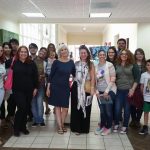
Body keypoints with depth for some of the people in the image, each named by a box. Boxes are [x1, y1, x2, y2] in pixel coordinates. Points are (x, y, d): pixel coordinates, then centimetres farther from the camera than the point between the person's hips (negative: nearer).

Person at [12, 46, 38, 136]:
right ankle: (16, 128, 8)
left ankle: (23, 126, 24)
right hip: (18, 90, -2)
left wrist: (35, 88, 1)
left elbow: (35, 76, 5)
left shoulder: (31, 63, 4)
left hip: (29, 90, 3)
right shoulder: (14, 63, 0)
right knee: (21, 108, -10)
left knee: (26, 109, 8)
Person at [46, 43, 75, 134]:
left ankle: (62, 124, 23)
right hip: (55, 86, -2)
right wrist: (48, 88, -6)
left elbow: (74, 74, 12)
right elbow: (51, 75, -3)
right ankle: (60, 127, 14)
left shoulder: (71, 62, 3)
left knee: (65, 108, 1)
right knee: (57, 107, 5)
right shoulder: (56, 62, -6)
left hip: (66, 87, 2)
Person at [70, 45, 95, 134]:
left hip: (87, 89, -2)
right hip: (76, 88, 2)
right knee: (76, 108, 3)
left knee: (85, 108, 5)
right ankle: (76, 128, 14)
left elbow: (93, 77, -2)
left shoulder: (90, 64, 3)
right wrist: (70, 85, 2)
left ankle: (84, 128, 19)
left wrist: (92, 88, -11)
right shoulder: (76, 64, 9)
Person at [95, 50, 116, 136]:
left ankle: (108, 128, 15)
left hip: (109, 91, -4)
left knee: (108, 111, -1)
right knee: (102, 111, 11)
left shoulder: (109, 65, -7)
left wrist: (107, 91, -15)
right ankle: (102, 126, 26)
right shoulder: (96, 67, 6)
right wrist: (96, 91, 0)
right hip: (100, 92, 4)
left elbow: (113, 79, -11)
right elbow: (95, 80, 10)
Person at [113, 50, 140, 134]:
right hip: (119, 90, 2)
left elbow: (137, 78, -6)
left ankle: (125, 126, 20)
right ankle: (116, 124, 20)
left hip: (128, 90, -2)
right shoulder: (117, 65, 6)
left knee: (127, 109, 6)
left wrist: (133, 89, -12)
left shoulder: (133, 65, -3)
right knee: (117, 108, 0)